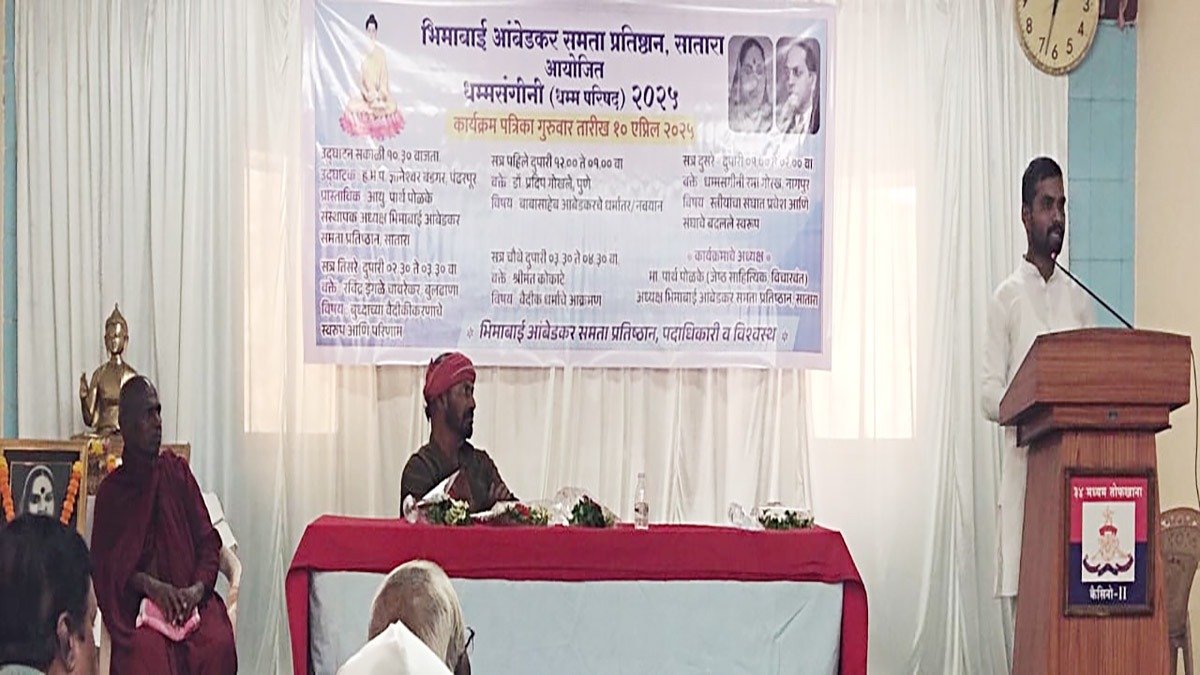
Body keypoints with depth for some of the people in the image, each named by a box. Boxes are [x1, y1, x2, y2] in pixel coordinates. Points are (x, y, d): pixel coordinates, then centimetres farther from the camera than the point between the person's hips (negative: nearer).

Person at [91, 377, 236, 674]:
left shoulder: (178, 472, 16)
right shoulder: (110, 490, 11)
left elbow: (208, 541, 11)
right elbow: (105, 562, 2)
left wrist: (198, 589, -8)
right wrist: (148, 585, -16)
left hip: (190, 597, 2)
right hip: (136, 604, -2)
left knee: (218, 644, -30)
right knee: (146, 651, -35)